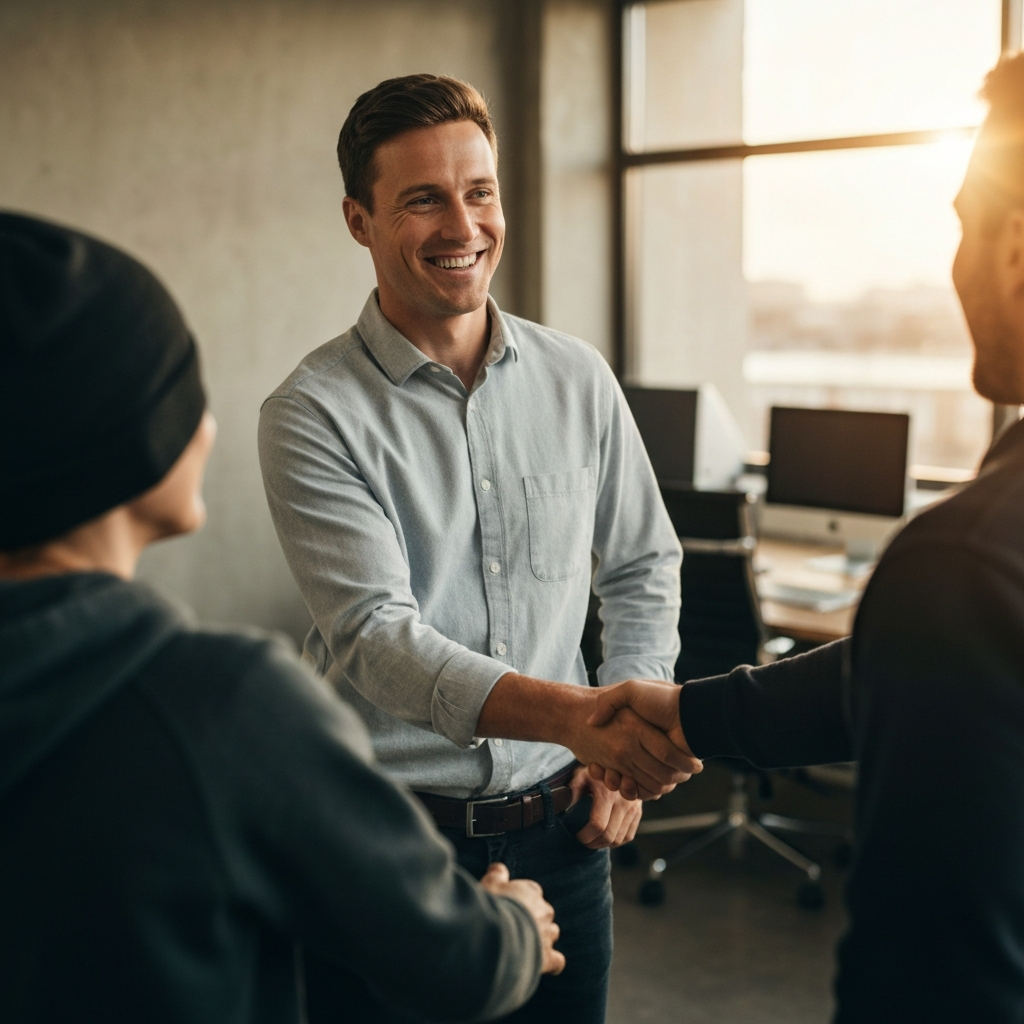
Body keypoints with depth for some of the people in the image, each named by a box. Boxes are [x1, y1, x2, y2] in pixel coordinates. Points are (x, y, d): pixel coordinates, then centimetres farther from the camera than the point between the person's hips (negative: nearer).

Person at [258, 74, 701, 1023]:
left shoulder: (578, 380, 2)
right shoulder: (314, 413, -12)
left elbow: (644, 569, 12)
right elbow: (376, 638, -22)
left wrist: (629, 735, 0)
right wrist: (576, 716, -35)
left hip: (559, 825, 3)